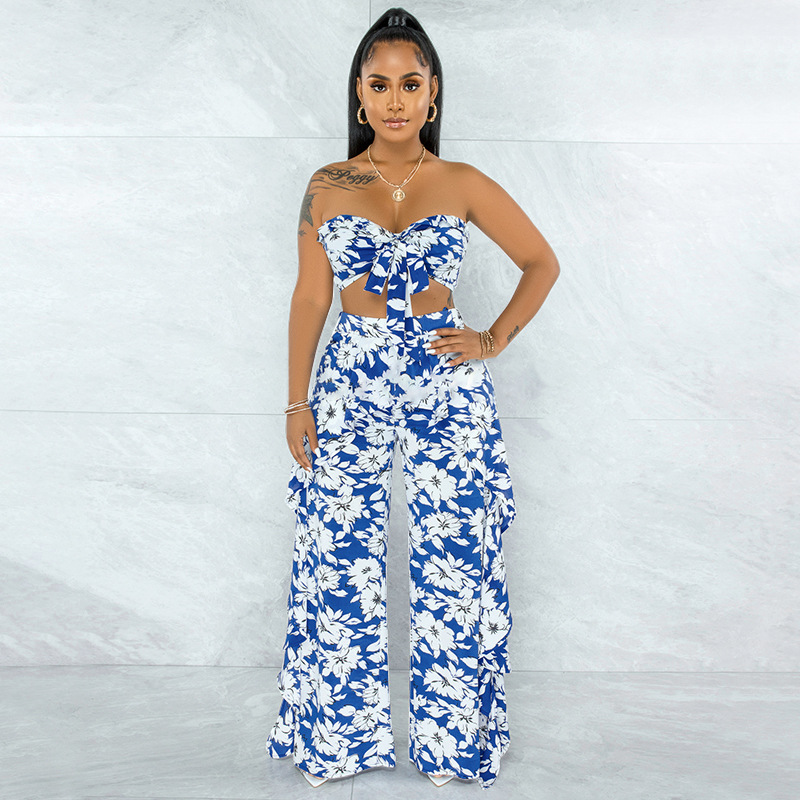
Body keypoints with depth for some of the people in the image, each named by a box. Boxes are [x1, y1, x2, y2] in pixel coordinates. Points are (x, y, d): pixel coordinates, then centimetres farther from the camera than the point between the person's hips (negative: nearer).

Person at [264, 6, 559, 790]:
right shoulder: (327, 187, 4)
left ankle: (448, 735, 25)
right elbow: (309, 298, 5)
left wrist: (495, 339, -1)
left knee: (451, 560, 5)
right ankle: (339, 734, 27)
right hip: (350, 387, 1)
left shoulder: (464, 185, 2)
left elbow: (542, 263, 10)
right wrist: (298, 402, 3)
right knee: (342, 563, 7)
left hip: (446, 387, -1)